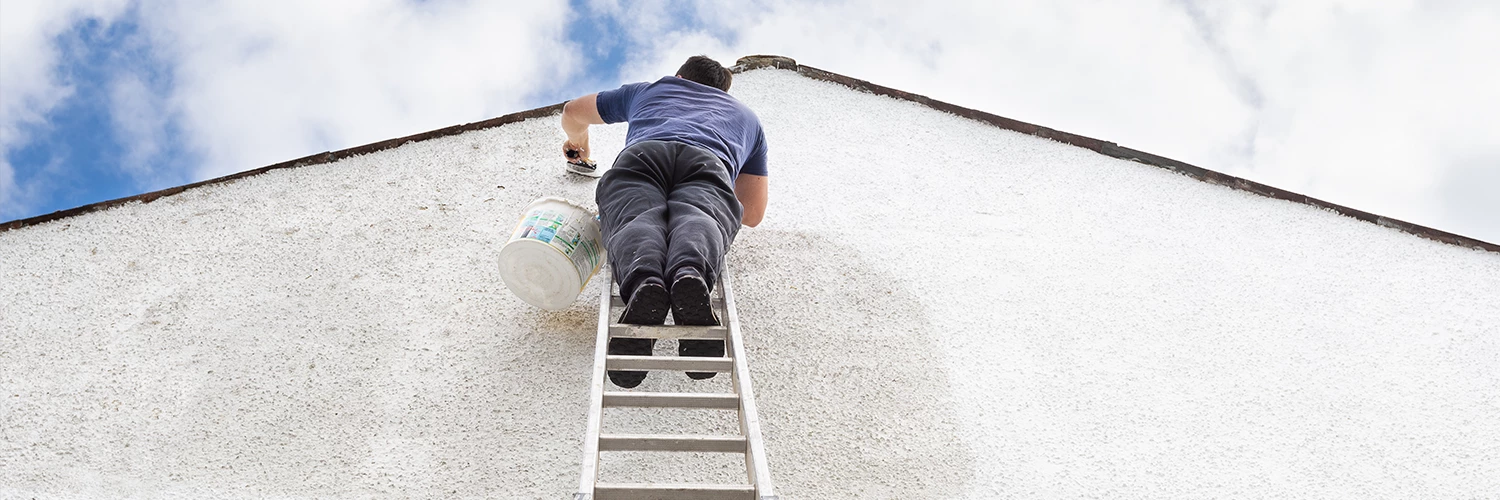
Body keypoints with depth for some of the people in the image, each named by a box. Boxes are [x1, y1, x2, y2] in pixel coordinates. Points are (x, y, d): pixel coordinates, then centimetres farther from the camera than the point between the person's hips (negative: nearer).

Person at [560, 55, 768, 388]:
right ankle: (690, 276, -63)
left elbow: (573, 112, 58)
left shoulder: (648, 90, 45)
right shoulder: (746, 117, 45)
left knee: (635, 222, -25)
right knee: (697, 222, -27)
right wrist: (720, 197, 60)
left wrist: (578, 141, 79)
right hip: (708, 165, 0)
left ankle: (643, 285, -60)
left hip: (642, 153, 0)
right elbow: (753, 214, 41)